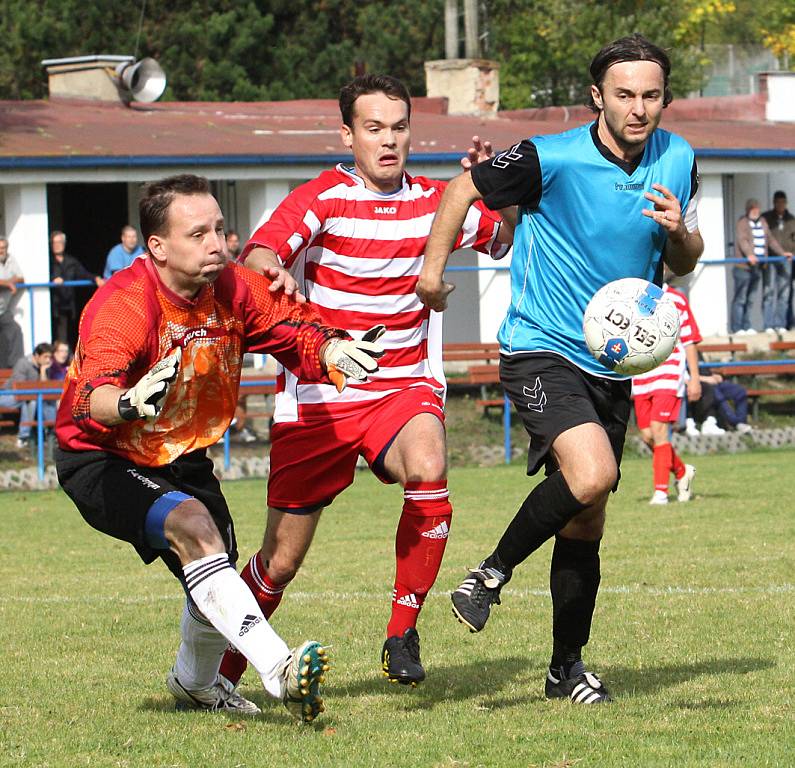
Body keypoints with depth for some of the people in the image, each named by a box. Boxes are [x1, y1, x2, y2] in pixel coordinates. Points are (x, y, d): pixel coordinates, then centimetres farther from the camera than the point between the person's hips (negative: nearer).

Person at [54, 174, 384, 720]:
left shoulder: (233, 289, -10)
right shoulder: (123, 304, -28)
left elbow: (293, 326, 4)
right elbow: (93, 397, -42)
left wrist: (330, 349, -20)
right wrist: (130, 402, -66)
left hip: (183, 457, 7)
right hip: (101, 459, -7)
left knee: (215, 572, 12)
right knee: (193, 528, -32)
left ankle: (194, 684, 46)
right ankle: (279, 671, -42)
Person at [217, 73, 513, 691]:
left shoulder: (435, 202, 3)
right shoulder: (321, 200, -7)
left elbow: (504, 241, 17)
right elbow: (257, 256, -23)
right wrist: (271, 272, -48)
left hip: (404, 389, 1)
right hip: (317, 396, -1)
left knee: (428, 471, -34)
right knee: (281, 561, 2)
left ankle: (403, 633, -18)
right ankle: (221, 673, 27)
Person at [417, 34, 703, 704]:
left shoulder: (677, 160, 1)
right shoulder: (552, 159, -16)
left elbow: (683, 264, 12)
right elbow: (465, 189, -1)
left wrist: (679, 232, -10)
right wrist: (433, 267, 1)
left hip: (613, 365, 6)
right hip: (540, 352, -6)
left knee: (585, 524, 10)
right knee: (590, 474, -29)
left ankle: (567, 667, 24)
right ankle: (492, 573, -7)